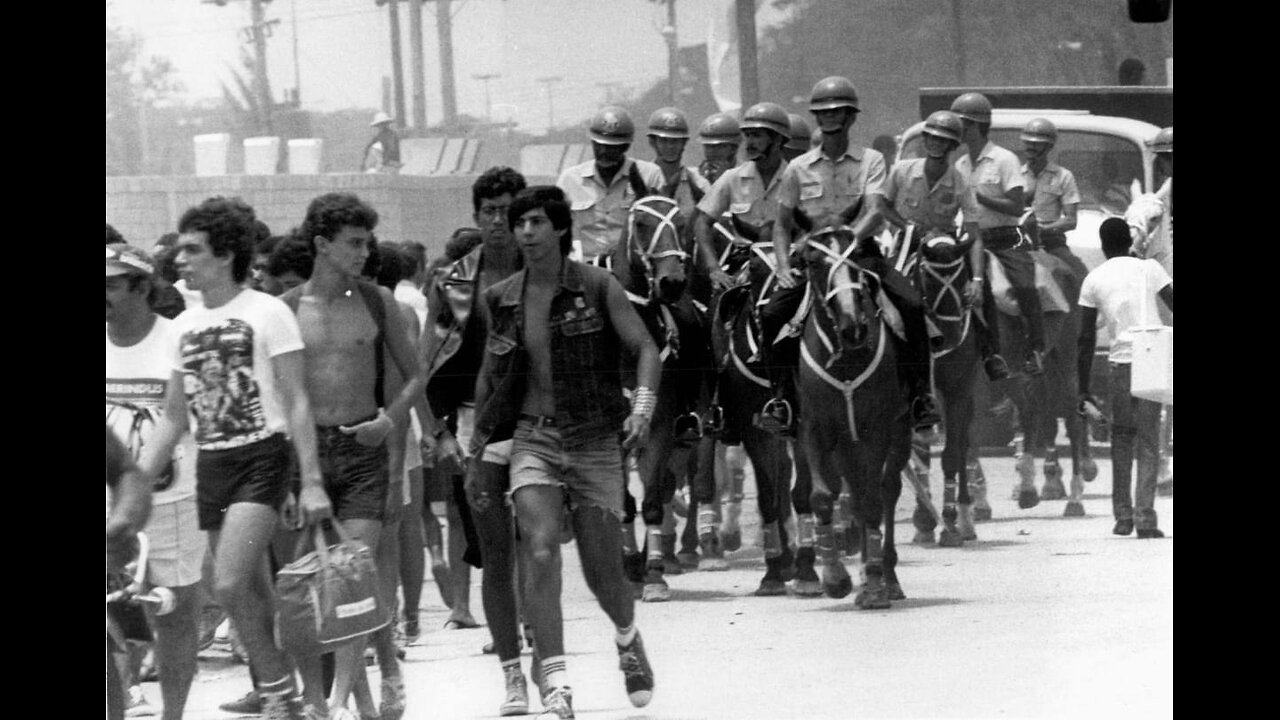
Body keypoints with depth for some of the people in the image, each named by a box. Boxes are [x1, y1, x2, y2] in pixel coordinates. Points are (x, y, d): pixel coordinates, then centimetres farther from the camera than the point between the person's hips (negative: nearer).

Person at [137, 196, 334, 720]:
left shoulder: (267, 313, -6)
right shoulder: (184, 326, 11)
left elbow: (297, 402, -7)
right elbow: (174, 417, 17)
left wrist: (312, 481, -13)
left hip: (260, 458, -6)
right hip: (211, 464, 6)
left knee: (229, 585, -20)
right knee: (252, 594, 7)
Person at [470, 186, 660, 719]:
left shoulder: (597, 287, -4)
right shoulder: (501, 300, 6)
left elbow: (645, 349, -8)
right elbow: (489, 375, 17)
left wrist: (642, 408, -25)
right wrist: (478, 449, 17)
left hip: (595, 440, -2)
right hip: (533, 438, 2)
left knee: (603, 571, 3)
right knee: (539, 552, -19)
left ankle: (628, 639, 40)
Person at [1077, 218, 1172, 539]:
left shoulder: (1094, 280, 9)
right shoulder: (1149, 269, 6)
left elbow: (1086, 339, 8)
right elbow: (1173, 306, -2)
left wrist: (1083, 390, 11)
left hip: (1121, 361, 1)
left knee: (1121, 436, 16)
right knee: (1148, 441, 2)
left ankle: (1122, 514, 11)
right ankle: (1145, 517, -6)